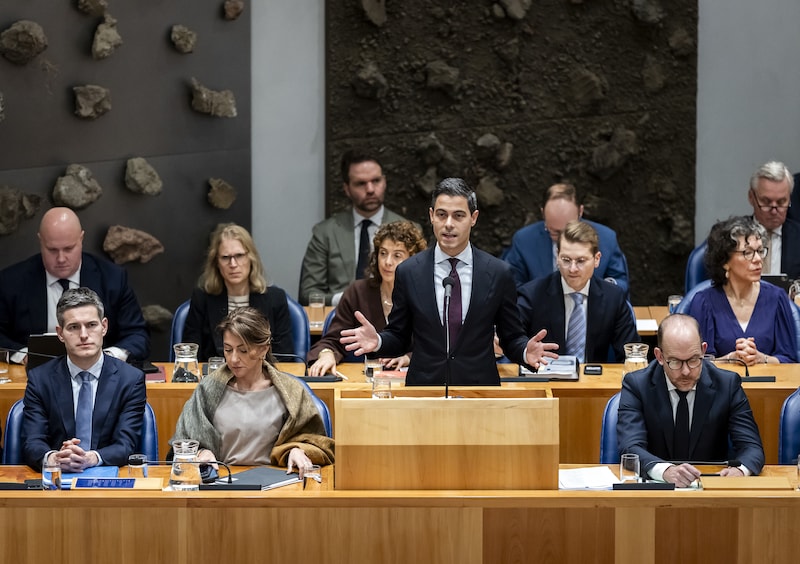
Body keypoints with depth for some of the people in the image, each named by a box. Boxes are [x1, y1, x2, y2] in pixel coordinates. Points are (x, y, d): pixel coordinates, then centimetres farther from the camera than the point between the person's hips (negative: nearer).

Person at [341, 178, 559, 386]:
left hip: (480, 387, 0)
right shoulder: (408, 272, 0)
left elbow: (511, 338, 4)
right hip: (423, 386, 0)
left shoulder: (499, 273, -1)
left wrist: (526, 352, -17)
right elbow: (399, 337, 6)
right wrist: (377, 341, -15)